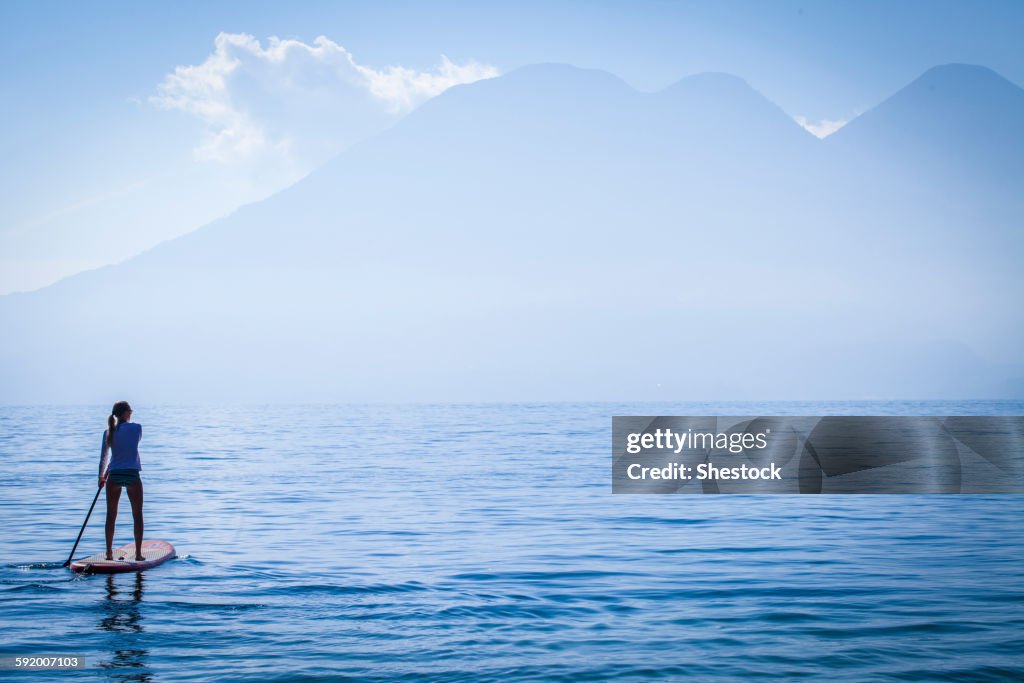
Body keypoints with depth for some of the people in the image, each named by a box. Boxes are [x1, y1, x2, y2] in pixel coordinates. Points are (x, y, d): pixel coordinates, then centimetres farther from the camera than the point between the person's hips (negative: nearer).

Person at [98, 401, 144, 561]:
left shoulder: (109, 432, 5)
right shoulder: (136, 428, -3)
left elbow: (103, 457, 7)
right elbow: (134, 445, 8)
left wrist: (101, 476, 21)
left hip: (114, 475, 3)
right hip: (132, 475, -3)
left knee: (111, 515, 12)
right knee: (137, 515, 6)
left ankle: (109, 553, 14)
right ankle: (138, 554, 4)